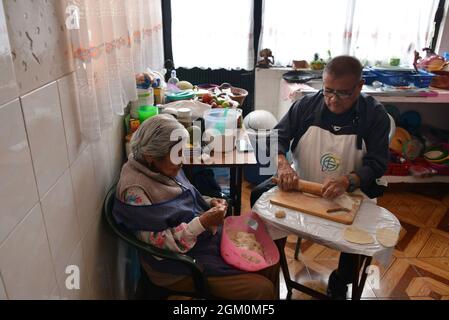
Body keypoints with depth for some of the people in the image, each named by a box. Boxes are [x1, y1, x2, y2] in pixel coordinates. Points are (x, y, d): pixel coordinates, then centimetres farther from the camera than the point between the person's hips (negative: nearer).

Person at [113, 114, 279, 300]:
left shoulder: (165, 167, 0)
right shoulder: (134, 191, -24)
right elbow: (157, 244, -24)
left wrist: (209, 203, -3)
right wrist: (202, 223, -27)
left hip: (208, 237, 8)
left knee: (270, 262, 3)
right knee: (261, 289, -13)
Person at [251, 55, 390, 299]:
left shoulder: (375, 115, -9)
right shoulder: (307, 105, -5)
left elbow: (377, 164, -13)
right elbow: (278, 137, -4)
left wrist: (347, 181, -33)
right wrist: (282, 164, -25)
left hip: (349, 194, -1)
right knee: (259, 195, -17)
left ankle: (339, 284, 8)